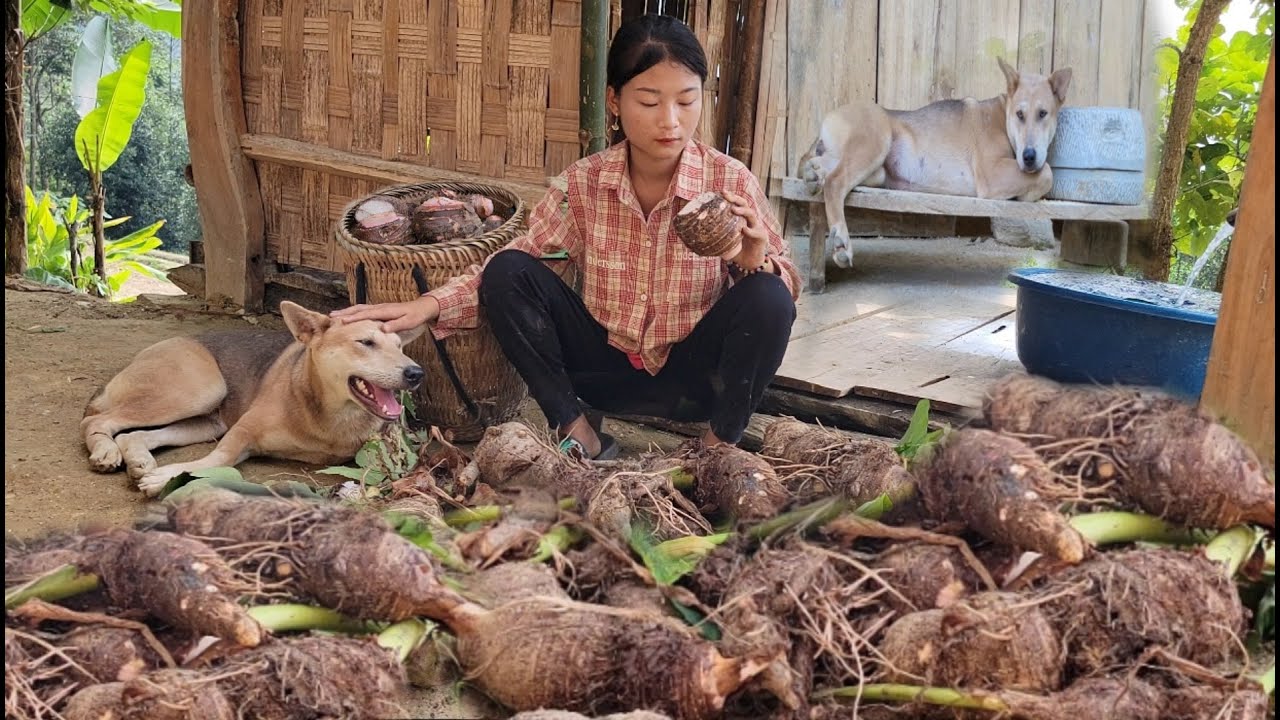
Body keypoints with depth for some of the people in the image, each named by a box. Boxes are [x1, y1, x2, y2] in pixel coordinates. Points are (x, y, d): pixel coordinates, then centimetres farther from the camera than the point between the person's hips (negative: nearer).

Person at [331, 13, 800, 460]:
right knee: (508, 271, -16)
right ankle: (577, 434, -8)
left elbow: (785, 286, -9)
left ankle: (720, 446, -6)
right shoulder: (583, 182, -9)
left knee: (767, 296, -29)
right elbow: (519, 260, -3)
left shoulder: (731, 181, -14)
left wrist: (753, 259, -33)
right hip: (607, 371, 2)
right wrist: (430, 305, -18)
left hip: (695, 377, -1)